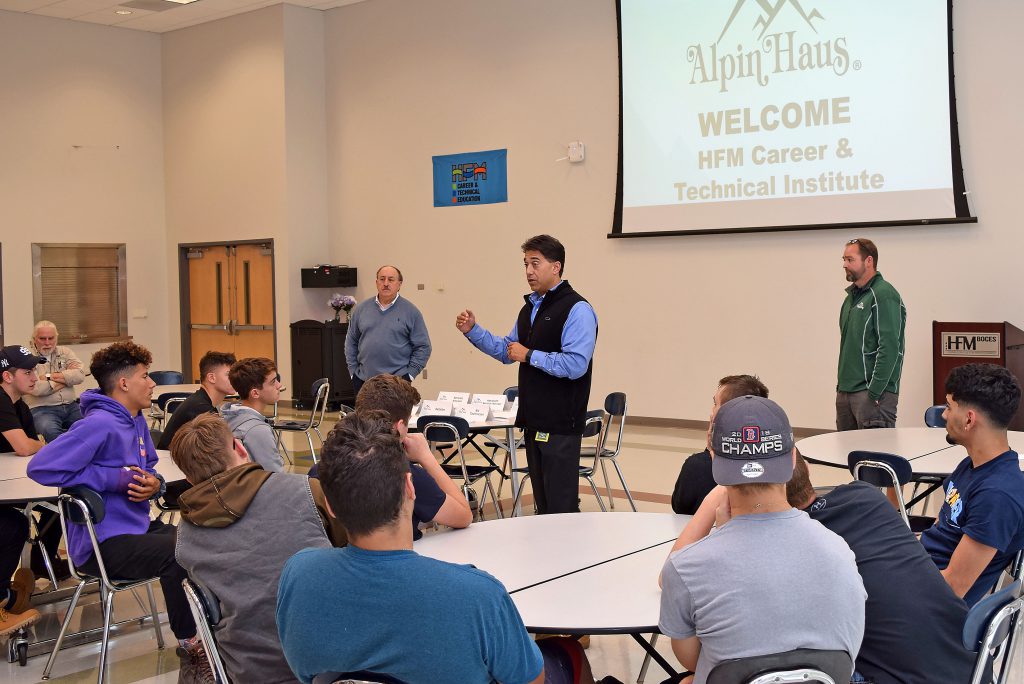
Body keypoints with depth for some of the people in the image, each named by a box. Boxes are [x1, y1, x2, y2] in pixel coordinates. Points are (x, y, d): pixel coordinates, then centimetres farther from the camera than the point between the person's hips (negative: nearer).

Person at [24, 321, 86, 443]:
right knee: (51, 431, -37)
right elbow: (35, 388, -15)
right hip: (42, 409, -4)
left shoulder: (64, 352, 15)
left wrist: (50, 377, -8)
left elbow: (80, 375, -2)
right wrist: (66, 378, -3)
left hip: (71, 406, 4)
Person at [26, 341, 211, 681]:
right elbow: (42, 467, -27)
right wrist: (118, 478, -23)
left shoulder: (136, 420, 9)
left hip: (139, 526, 9)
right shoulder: (99, 424, -19)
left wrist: (154, 483, -7)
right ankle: (190, 644, -10)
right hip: (102, 542, -9)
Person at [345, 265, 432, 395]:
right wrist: (353, 370, 8)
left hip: (398, 381, -3)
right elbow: (351, 342, 15)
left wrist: (410, 374, -5)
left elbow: (423, 347, 1)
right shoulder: (361, 309, 10)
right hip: (363, 380, 3)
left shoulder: (411, 311, 1)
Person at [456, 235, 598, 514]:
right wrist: (473, 331, 10)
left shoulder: (576, 309, -14)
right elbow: (506, 351, 24)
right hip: (534, 420, 9)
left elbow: (576, 365, -24)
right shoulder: (530, 308, 15)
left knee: (561, 506, -3)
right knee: (542, 502, 16)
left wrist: (530, 355, -15)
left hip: (560, 424, -9)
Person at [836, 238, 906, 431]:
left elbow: (889, 348, -18)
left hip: (872, 393, -9)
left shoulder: (884, 295, -11)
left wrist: (874, 393, -21)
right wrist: (841, 385, 16)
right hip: (844, 392, 9)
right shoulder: (852, 296, 17)